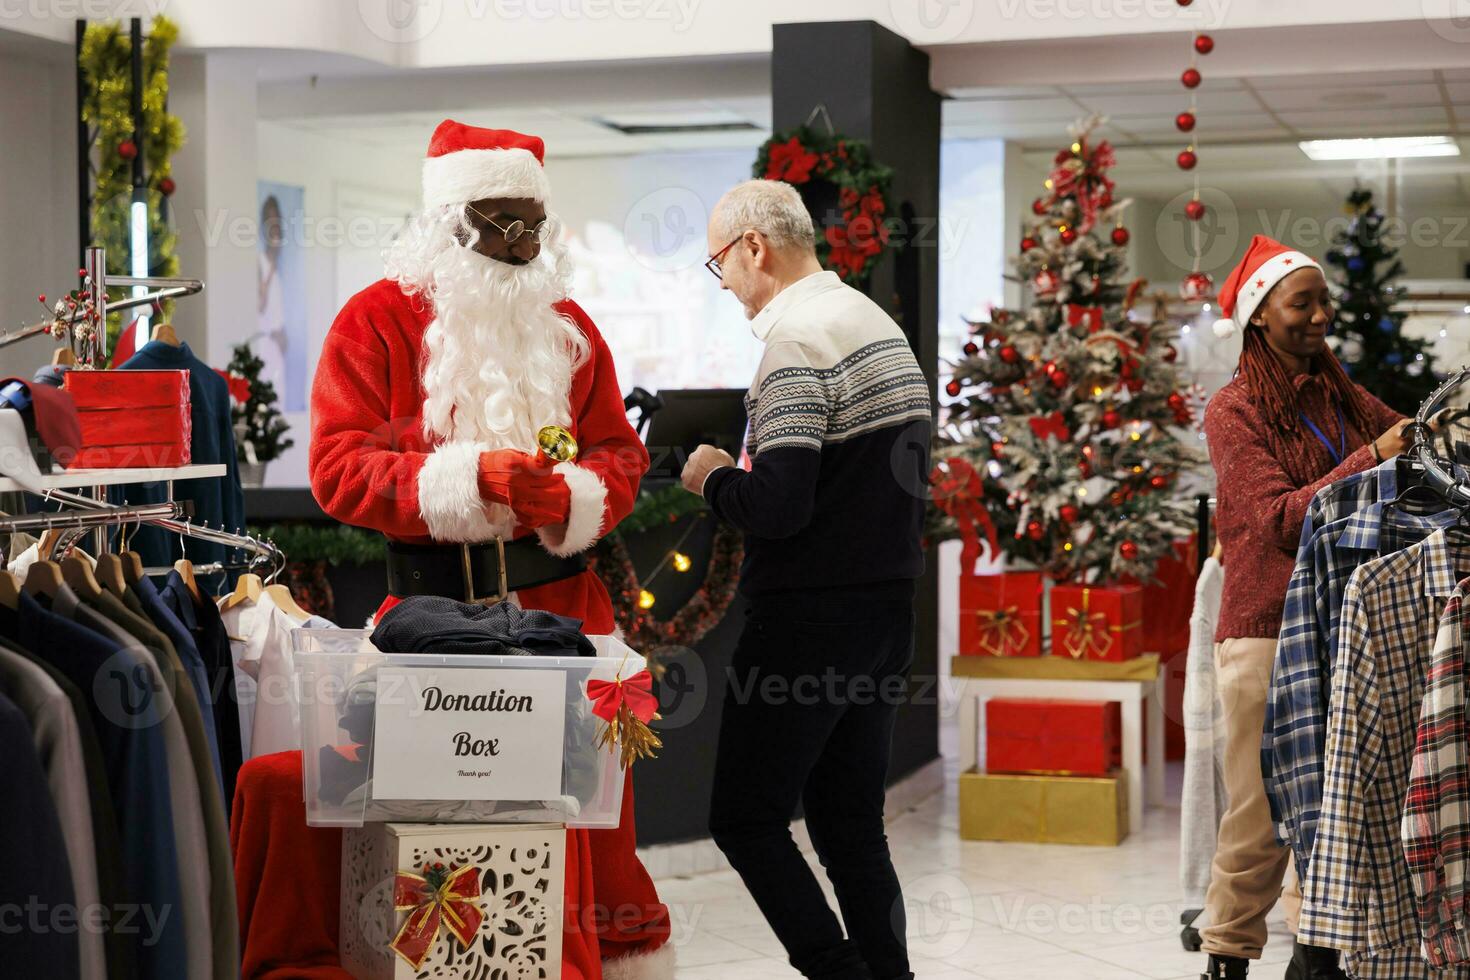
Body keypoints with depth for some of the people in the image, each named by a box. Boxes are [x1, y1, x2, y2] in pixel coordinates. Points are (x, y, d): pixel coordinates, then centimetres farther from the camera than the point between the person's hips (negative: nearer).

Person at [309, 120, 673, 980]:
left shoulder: (568, 325, 14)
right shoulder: (380, 320, 1)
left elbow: (620, 455, 12)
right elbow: (339, 469, -7)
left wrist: (572, 496, -11)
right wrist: (469, 476, -18)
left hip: (562, 604, 3)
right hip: (437, 609, -2)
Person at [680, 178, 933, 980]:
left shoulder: (797, 336, -14)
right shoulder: (880, 324, 15)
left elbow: (776, 507, -22)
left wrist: (714, 478, -3)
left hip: (810, 619, -9)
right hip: (888, 609, 9)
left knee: (745, 819, 0)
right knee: (851, 825, 12)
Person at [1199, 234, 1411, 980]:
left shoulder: (1344, 401, 15)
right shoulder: (1234, 411, -2)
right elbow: (1280, 519, -13)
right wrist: (1372, 458, -20)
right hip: (1265, 631, -5)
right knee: (1261, 813, -2)